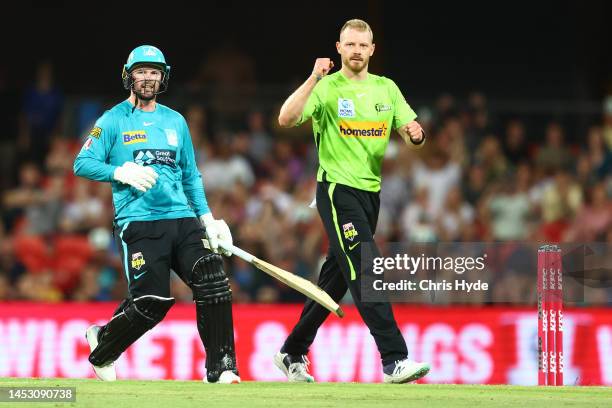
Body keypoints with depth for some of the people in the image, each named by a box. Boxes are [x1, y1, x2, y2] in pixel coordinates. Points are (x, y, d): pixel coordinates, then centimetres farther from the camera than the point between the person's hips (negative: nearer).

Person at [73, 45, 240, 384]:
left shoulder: (176, 122, 19)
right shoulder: (113, 121, 4)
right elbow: (82, 164, -2)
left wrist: (207, 218, 14)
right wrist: (121, 172, -17)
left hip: (182, 220, 5)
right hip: (139, 225, -5)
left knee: (214, 284, -15)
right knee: (152, 302, -13)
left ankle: (221, 369, -10)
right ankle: (102, 346, 16)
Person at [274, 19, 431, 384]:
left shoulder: (387, 89, 12)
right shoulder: (327, 88, -5)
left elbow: (412, 133, 9)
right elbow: (286, 119, -19)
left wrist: (416, 134, -15)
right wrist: (314, 79, -28)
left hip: (370, 191, 7)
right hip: (337, 189, -6)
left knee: (337, 279, 12)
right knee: (367, 272, -17)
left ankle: (293, 353, 26)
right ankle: (394, 360, -24)